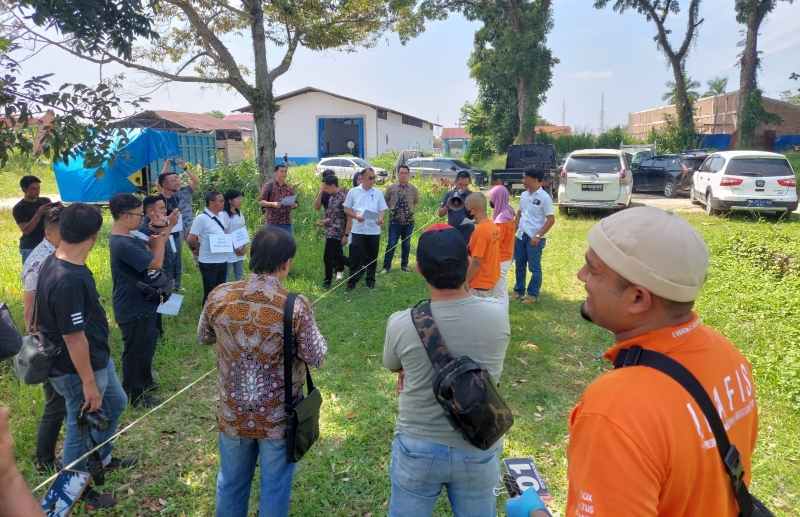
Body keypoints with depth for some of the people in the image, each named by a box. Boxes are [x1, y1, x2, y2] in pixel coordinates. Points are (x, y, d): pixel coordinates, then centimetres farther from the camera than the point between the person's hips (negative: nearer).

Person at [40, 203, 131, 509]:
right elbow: (73, 338, -29)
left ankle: (103, 459, 50)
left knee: (115, 403, 27)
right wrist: (88, 383, -21)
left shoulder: (56, 263, -2)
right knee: (81, 428, 11)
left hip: (97, 357, 10)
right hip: (79, 369, -10)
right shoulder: (68, 281, -34)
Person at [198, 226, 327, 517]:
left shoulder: (219, 296, -13)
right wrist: (311, 331, 4)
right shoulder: (296, 306, -24)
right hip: (279, 417, -3)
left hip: (232, 414, 3)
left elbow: (203, 338, 5)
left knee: (231, 482, 25)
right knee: (275, 487, 18)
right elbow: (316, 358, -13)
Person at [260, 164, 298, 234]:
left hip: (286, 222, 4)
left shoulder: (290, 188, 13)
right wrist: (272, 204, -19)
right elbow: (261, 202, -2)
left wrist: (294, 205, -7)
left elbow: (295, 204, 17)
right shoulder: (269, 186, 1)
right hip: (272, 222, -4)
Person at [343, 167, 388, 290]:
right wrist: (356, 216, -13)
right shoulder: (353, 192, 1)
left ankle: (370, 280, 25)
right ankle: (352, 281, 10)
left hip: (374, 230, 2)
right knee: (355, 256, -2)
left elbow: (382, 210, 5)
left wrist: (381, 219, -16)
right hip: (358, 230, -2)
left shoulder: (378, 193, 4)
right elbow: (346, 209, 5)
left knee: (372, 257, 10)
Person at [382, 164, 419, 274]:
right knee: (391, 244, -4)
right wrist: (391, 209, 4)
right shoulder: (391, 188, 0)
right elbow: (385, 201, 12)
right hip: (395, 221, -2)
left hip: (409, 221, 2)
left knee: (406, 244, 10)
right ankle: (386, 266, 5)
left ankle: (404, 265, 24)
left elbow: (416, 202, 19)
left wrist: (412, 210, 9)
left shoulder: (413, 189, 3)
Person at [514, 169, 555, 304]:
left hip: (534, 238, -7)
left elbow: (551, 220, -13)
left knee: (534, 267, 5)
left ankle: (532, 294, 16)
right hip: (521, 236, 7)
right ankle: (519, 290, 29)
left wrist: (538, 236, -17)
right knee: (519, 265, 15)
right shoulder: (524, 195, 7)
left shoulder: (544, 197, -13)